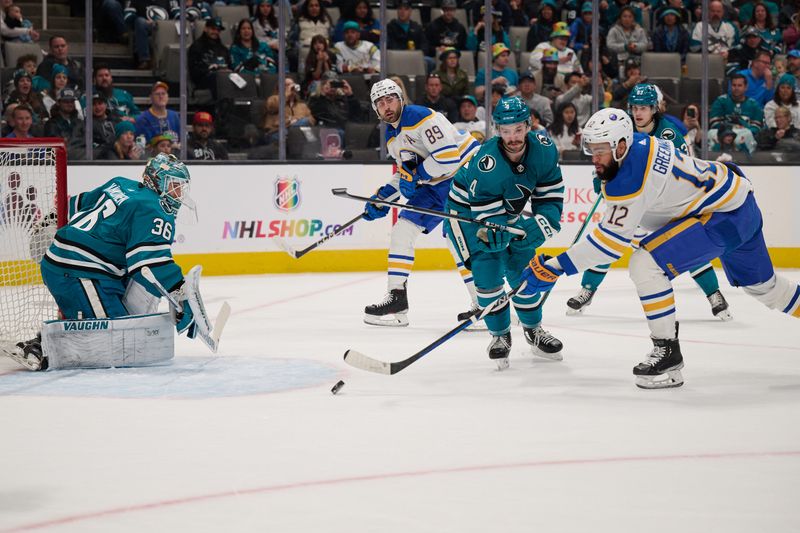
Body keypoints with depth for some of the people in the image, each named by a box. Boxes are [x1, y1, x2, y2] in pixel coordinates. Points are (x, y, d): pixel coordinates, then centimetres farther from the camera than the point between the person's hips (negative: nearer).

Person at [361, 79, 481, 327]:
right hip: (435, 184, 10)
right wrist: (383, 198, 14)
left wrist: (416, 176, -18)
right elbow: (405, 173, 23)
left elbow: (448, 157, -27)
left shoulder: (422, 118, -20)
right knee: (402, 229, 4)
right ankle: (396, 299, 9)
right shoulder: (392, 138, 11)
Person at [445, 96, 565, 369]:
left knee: (525, 268, 8)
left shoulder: (544, 149, -21)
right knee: (488, 271, -15)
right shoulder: (486, 164, -37)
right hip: (468, 212, -5)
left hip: (509, 213, 5)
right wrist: (496, 234, -49)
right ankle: (500, 336, 5)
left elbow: (550, 192, -9)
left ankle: (534, 330, 31)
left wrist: (540, 223, -23)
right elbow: (488, 217, -32)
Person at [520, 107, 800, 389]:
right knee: (761, 284, 28)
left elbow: (612, 238, -24)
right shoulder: (639, 142, -1)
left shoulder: (630, 179, -27)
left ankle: (668, 352, -9)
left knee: (645, 265, -19)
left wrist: (556, 267, -23)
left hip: (724, 218, -11)